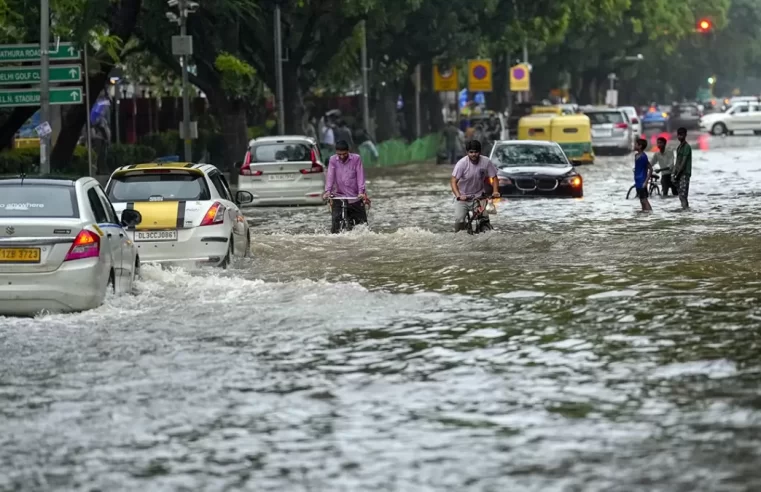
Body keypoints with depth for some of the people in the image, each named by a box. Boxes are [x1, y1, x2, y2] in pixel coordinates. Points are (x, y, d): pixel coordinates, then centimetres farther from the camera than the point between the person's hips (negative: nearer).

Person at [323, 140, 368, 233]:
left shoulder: (356, 159, -3)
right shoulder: (333, 160, 2)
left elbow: (360, 176, -8)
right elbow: (330, 176, -7)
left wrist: (361, 192, -20)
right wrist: (327, 191, -21)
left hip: (355, 197, -1)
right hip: (339, 196, 1)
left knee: (362, 223, 2)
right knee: (336, 223, -8)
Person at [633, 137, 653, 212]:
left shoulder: (643, 157, -17)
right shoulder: (636, 156, 10)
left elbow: (650, 169, -19)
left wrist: (646, 181, -21)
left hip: (642, 182, -9)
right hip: (638, 182, 9)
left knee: (644, 200, -10)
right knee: (642, 200, 14)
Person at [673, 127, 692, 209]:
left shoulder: (686, 147, -9)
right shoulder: (679, 147, 18)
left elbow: (684, 162, -14)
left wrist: (677, 174, -15)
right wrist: (673, 173, 8)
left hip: (684, 173, -9)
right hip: (679, 174, 9)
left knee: (683, 194, -16)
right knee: (681, 194, 7)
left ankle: (685, 208, -19)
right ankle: (685, 208, 10)